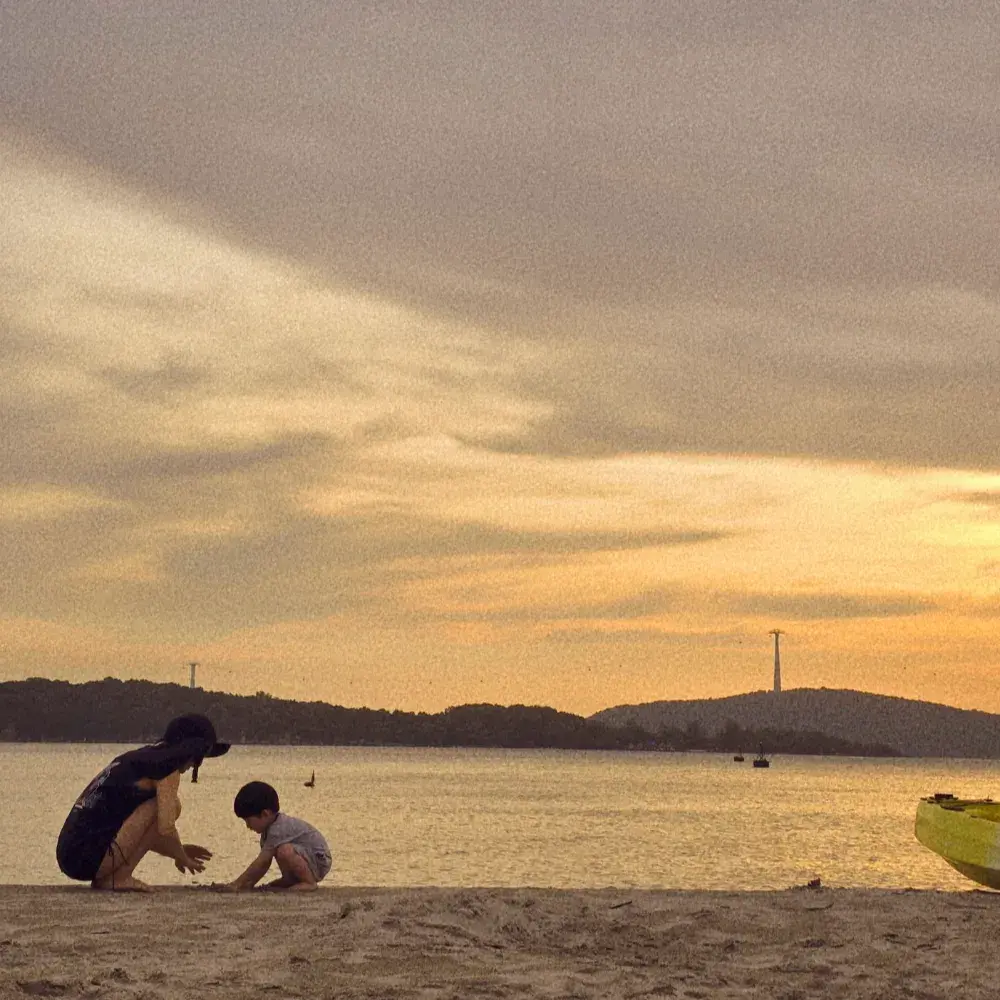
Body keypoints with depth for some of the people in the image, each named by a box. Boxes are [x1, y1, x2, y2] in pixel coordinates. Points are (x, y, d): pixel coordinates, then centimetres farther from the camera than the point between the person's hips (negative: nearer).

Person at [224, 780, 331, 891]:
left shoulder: (277, 830, -24)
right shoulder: (270, 826, 6)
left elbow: (261, 862, -24)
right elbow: (263, 863, 7)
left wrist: (238, 883, -19)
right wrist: (249, 884, -2)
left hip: (319, 861, -11)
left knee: (284, 851, -32)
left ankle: (310, 882, -16)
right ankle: (290, 881, 22)